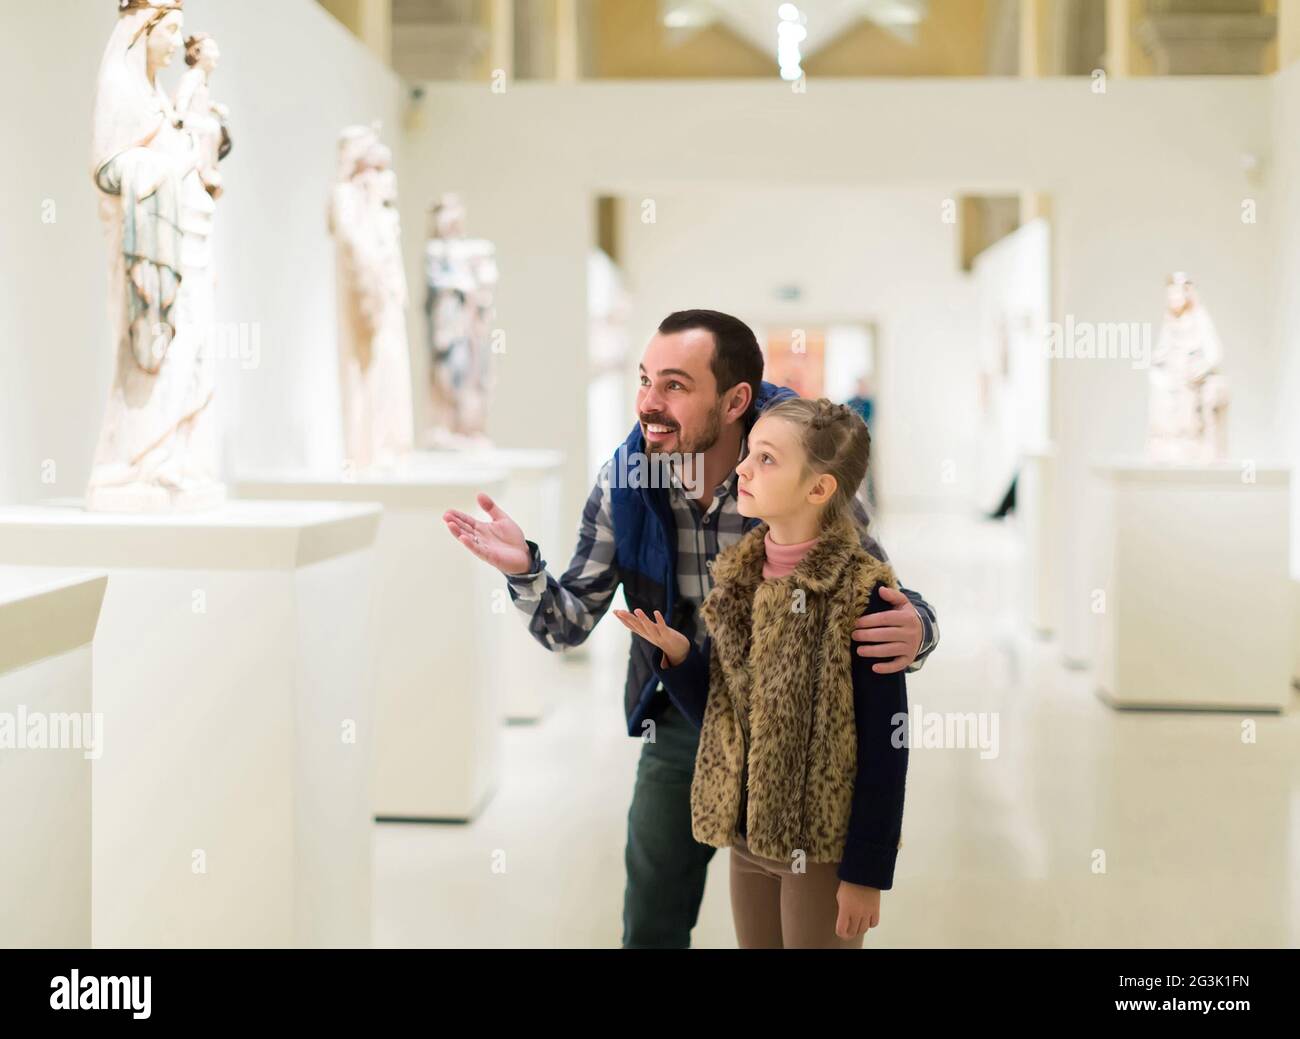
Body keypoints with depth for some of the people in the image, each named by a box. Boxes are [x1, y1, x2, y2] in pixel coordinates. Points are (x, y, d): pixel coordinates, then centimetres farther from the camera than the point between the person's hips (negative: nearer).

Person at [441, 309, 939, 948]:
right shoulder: (623, 483, -13)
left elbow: (886, 602, -11)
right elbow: (568, 628, -7)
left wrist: (915, 631, -35)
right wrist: (523, 570, -28)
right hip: (678, 730, 2)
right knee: (650, 931, 16)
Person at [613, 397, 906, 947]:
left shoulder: (860, 595, -17)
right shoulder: (738, 579, 2)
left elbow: (885, 748, -15)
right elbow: (714, 713, 8)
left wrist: (866, 873, -13)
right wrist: (678, 657, -11)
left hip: (823, 844, -6)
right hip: (747, 834, 6)